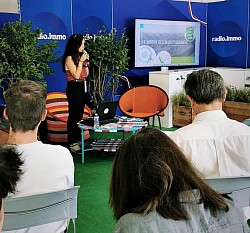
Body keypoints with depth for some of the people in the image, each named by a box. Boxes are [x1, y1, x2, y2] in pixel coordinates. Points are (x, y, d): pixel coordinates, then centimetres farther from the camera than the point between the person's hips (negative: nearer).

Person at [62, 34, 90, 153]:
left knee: (80, 114, 11)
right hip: (74, 88, -8)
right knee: (73, 115, -4)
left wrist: (86, 61, 3)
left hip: (82, 87, 8)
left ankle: (78, 140, 20)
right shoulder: (69, 58, -11)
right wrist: (81, 61, -14)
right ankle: (72, 143, 2)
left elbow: (86, 74, 12)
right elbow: (76, 75, -17)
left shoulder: (79, 56, 11)